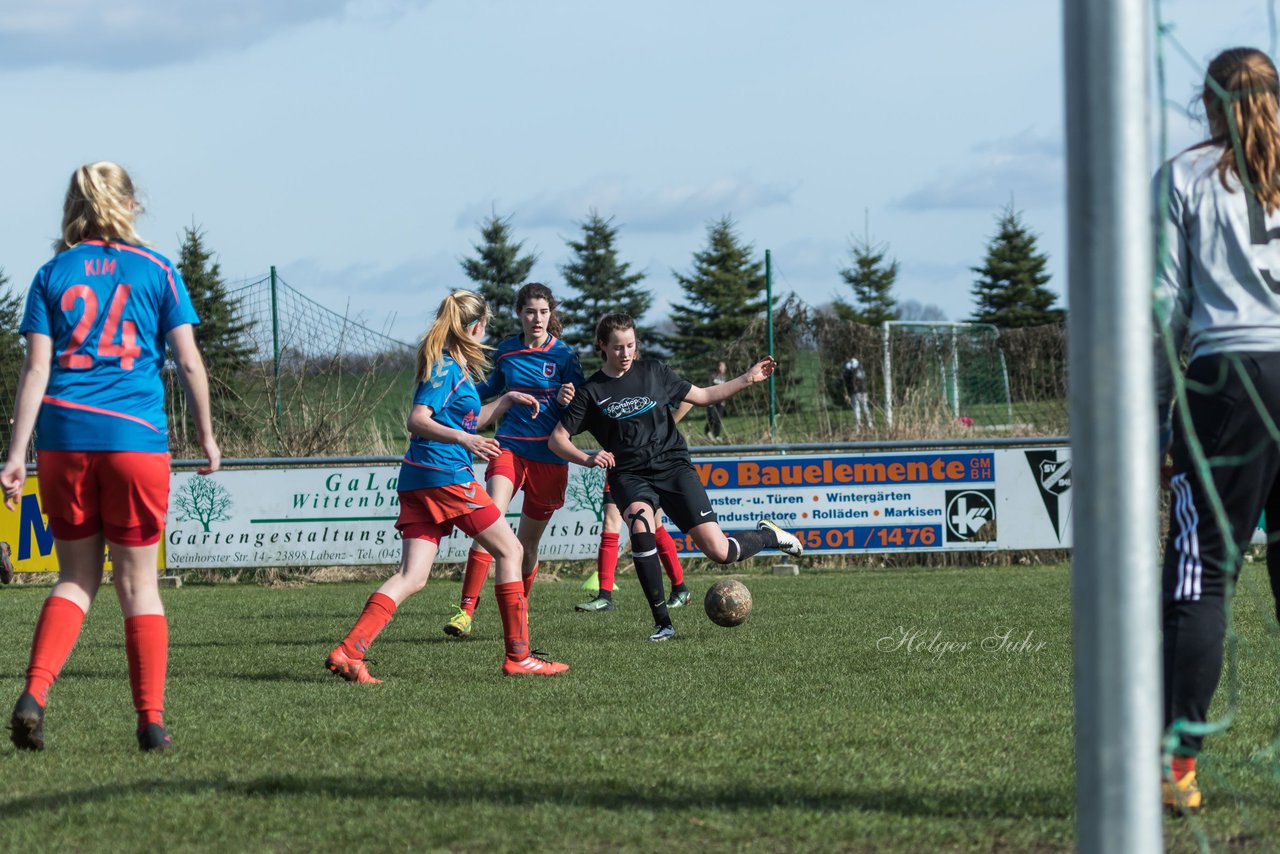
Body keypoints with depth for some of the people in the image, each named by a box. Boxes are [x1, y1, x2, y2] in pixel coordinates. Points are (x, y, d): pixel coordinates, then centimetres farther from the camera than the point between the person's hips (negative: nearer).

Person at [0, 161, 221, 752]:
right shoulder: (156, 271, 4)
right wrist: (206, 436, 14)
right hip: (135, 438, -2)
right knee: (138, 582, 6)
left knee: (77, 577, 11)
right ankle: (151, 721, 5)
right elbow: (189, 362, 3)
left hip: (63, 438, 2)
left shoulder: (52, 275, 7)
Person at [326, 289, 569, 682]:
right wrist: (463, 439, -31)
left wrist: (507, 400, 33)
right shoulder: (446, 367, -9)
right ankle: (519, 656, 6)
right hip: (446, 476, -9)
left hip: (417, 480, 9)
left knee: (412, 576, -1)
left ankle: (348, 651, -16)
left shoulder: (455, 368, 21)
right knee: (510, 551, 4)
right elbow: (418, 419, -20)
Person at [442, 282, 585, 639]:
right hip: (509, 448, 1)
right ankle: (466, 611, -27)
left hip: (549, 456, -1)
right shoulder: (506, 352, 6)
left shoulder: (564, 355, -2)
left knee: (528, 542, 8)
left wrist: (566, 400, -23)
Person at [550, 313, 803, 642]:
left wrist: (748, 379, 12)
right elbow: (557, 439, 3)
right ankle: (662, 621, -25)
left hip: (673, 466, 1)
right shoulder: (591, 392, 4)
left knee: (719, 551, -12)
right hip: (629, 476, -1)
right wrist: (587, 459, -15)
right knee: (640, 526, -35)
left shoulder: (654, 373, 8)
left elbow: (702, 396, 20)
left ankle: (767, 535, 24)